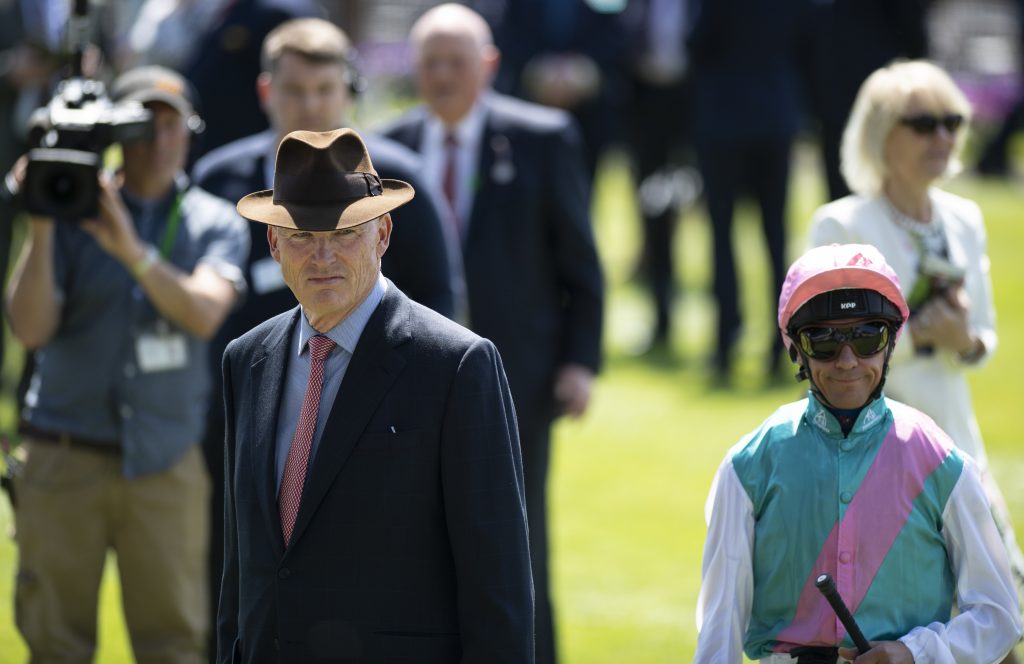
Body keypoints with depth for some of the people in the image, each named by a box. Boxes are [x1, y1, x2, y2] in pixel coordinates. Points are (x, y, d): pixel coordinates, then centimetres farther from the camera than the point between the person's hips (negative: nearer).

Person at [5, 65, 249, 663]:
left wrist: (133, 251, -28)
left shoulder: (216, 224, 5)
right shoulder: (73, 213, 2)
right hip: (65, 460, 0)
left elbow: (203, 314, -14)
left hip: (166, 464, 0)